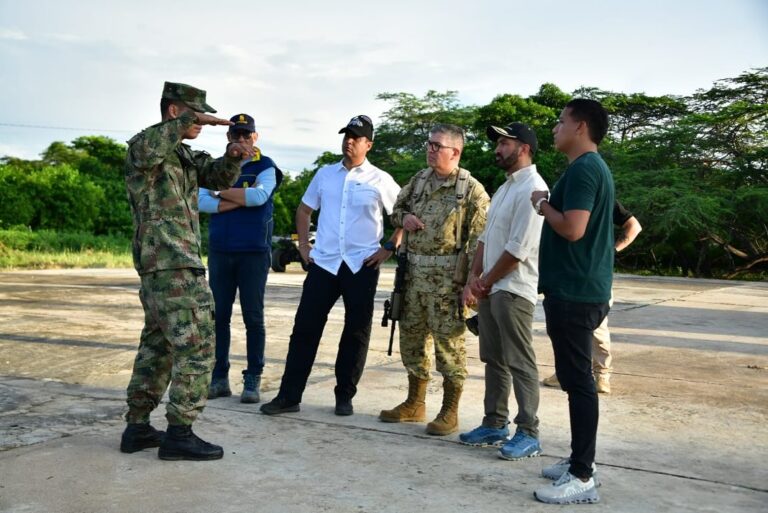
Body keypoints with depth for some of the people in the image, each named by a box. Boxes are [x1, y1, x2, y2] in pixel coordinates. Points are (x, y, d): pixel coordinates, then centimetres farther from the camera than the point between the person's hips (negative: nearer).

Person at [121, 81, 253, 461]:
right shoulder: (144, 144, -7)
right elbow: (146, 149, -31)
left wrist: (233, 156, -8)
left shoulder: (185, 155, 19)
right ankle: (179, 435, -5)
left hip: (162, 267, 10)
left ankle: (137, 428, 20)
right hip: (173, 265, -10)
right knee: (196, 346, -8)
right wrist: (188, 121, -31)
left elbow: (219, 177, 11)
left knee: (158, 345, 13)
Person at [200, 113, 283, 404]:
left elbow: (259, 197, -18)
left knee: (253, 317, 2)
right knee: (219, 315, 6)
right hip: (220, 251, 3)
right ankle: (219, 378, 14)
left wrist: (222, 192, -8)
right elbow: (202, 203, -5)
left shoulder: (265, 167, 2)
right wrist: (242, 199, -13)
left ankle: (253, 380, 10)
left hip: (254, 252, -3)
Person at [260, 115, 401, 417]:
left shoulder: (380, 180, 0)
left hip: (362, 265, -2)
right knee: (305, 327, 1)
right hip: (323, 262, 2)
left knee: (357, 331, 5)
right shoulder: (325, 174, 10)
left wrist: (390, 247, -3)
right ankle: (289, 395, 8)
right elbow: (304, 209, 20)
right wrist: (303, 245, 10)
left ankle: (344, 397, 17)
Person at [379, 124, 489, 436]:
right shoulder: (419, 180, 12)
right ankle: (414, 404, 29)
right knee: (411, 337, 14)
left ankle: (449, 412, 11)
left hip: (447, 279, -7)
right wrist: (403, 217, 2)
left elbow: (480, 240, -12)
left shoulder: (471, 189, -8)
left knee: (448, 343, -1)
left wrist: (470, 281, -18)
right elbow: (397, 208, 26)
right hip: (413, 274, 7)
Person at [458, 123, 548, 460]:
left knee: (520, 364, -4)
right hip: (489, 289, 10)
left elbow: (519, 249, -20)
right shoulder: (505, 187, 17)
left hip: (513, 290, -10)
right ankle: (495, 424, 23)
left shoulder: (532, 189, -15)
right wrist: (473, 279, 5)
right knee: (494, 360, 14)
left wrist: (486, 282, -9)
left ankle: (528, 434, 3)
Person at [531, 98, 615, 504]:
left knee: (577, 380, -6)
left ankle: (582, 478, 1)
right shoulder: (593, 167, 17)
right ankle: (581, 459, 26)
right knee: (576, 378, 16)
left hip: (574, 292, -11)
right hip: (579, 290, 11)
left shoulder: (582, 169, -15)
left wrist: (543, 205, -10)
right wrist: (550, 207, 12)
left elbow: (573, 228, -25)